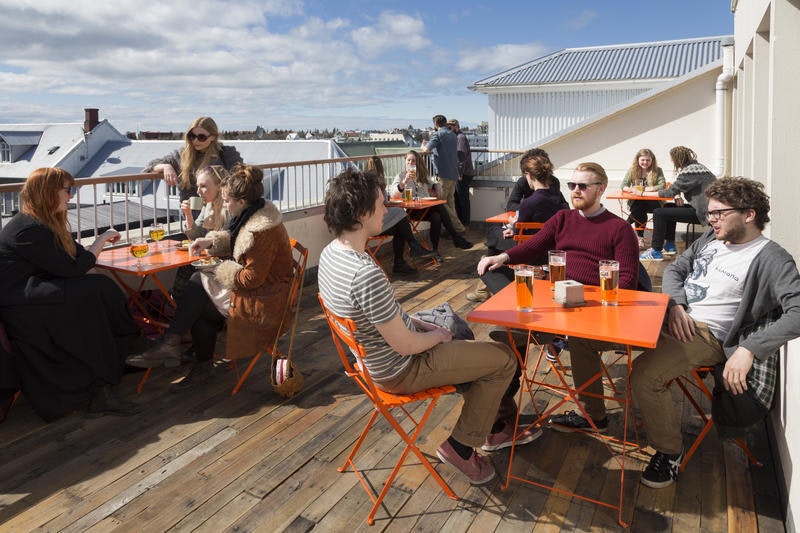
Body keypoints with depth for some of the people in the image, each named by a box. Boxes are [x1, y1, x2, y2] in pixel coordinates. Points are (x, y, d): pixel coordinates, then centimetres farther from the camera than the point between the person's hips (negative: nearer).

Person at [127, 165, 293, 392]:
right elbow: (235, 241, 25)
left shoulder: (262, 232, -25)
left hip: (263, 304, -9)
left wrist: (220, 272, -9)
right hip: (258, 291, 9)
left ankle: (170, 344, 0)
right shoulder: (253, 215, 6)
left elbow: (252, 278, -23)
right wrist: (211, 241, 7)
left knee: (198, 283, -10)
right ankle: (203, 368, 4)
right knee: (199, 306, -5)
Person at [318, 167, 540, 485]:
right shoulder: (366, 274, -36)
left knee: (470, 346, 27)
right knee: (504, 358, 1)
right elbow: (405, 346, -27)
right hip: (400, 371, -9)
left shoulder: (330, 253, -5)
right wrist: (438, 336, -7)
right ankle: (461, 446, 14)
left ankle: (494, 427, 37)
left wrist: (419, 324, 6)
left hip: (373, 358, 9)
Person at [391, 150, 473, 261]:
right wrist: (405, 181, -23)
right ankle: (456, 237, -24)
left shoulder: (423, 175, 25)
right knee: (439, 206, -29)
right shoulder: (400, 176, 9)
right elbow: (393, 194, -8)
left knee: (436, 217, -32)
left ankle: (435, 251, -27)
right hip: (412, 210, -5)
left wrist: (438, 186, 8)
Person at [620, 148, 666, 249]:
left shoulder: (657, 171, -1)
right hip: (636, 202, 1)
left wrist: (644, 189, -21)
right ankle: (640, 239, -19)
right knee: (641, 211, -30)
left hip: (653, 202, -1)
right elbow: (623, 185, -5)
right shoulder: (632, 170, 3)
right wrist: (631, 189, -29)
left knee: (641, 207, -33)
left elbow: (662, 186, -14)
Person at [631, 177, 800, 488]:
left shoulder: (770, 258, -9)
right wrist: (675, 305, -2)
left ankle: (670, 451, -6)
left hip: (706, 334, -8)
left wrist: (748, 349, -29)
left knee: (644, 375, -33)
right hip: (673, 318, 8)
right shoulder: (712, 238, 16)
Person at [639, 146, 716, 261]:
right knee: (669, 207, 25)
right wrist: (677, 195, -7)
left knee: (659, 213, -12)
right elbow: (677, 188, 15)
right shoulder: (695, 166, 14)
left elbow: (671, 192, -15)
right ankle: (669, 246, 26)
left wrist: (645, 193, -8)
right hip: (704, 208, 10)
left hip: (704, 213, -10)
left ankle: (656, 252, -7)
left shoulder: (689, 171, -17)